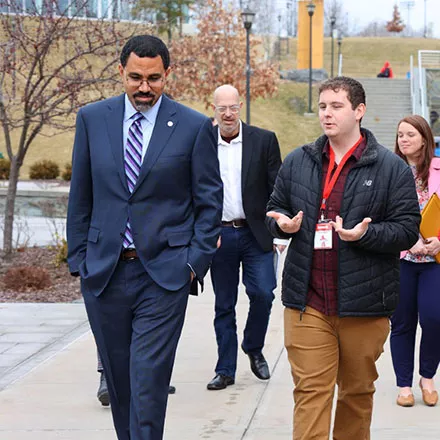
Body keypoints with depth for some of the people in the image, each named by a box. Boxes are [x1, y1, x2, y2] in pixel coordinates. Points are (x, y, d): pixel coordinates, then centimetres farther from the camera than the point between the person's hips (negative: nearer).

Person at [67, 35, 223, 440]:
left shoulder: (195, 127, -2)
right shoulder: (92, 119, 5)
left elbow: (209, 202, 3)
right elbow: (81, 195, 10)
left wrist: (197, 262, -5)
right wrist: (78, 256, 7)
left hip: (164, 273, -3)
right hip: (103, 271, 3)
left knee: (148, 383, -9)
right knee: (117, 378, 12)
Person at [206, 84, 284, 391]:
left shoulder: (264, 140, 0)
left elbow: (277, 188, 1)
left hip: (256, 233, -1)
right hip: (219, 236, 1)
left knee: (262, 293, -10)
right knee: (224, 305, 6)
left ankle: (254, 348, 18)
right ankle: (226, 370, 15)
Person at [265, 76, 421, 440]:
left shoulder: (392, 168, -2)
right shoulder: (297, 162, 8)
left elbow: (407, 229, -5)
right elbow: (274, 209, 18)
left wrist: (364, 234, -22)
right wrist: (283, 223, -6)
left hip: (364, 303, -1)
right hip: (307, 303, 1)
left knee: (358, 392, 13)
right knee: (310, 390, -4)